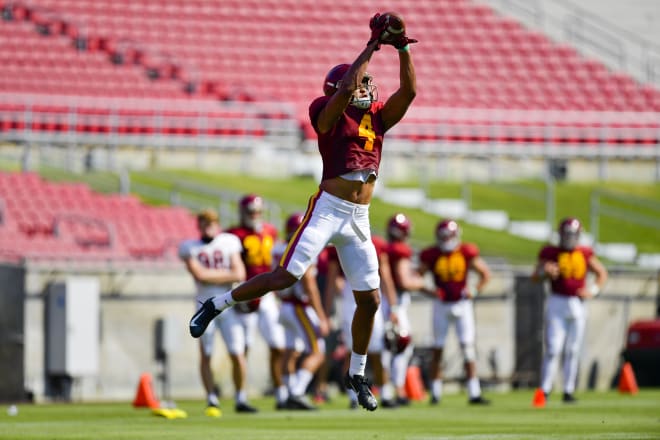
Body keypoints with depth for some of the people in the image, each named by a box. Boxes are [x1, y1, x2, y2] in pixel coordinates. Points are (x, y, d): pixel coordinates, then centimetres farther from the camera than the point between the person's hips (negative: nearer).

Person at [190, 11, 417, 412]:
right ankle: (216, 305, 2)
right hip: (328, 210, -6)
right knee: (285, 276, -15)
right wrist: (373, 45, -18)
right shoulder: (329, 113, -3)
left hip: (359, 220, 6)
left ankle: (357, 374, 20)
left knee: (369, 300, 5)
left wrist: (403, 49, -8)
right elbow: (345, 88, -21)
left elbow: (409, 91, 3)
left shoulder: (377, 116, 13)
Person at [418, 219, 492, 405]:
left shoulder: (466, 253, -3)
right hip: (441, 305, 0)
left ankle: (474, 393, -10)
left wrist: (475, 290, -7)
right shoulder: (431, 255, -4)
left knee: (468, 347, -8)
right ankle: (435, 393, 12)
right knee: (437, 349, 3)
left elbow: (485, 274, 7)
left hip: (462, 304, 0)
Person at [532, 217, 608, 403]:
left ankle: (568, 391, 12)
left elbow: (602, 273, 18)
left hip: (577, 304, 3)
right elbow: (535, 277, -2)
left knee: (573, 350, 6)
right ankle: (544, 390, -7)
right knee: (553, 349, -10)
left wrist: (593, 290, 2)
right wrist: (544, 271, -24)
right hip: (557, 302, -3)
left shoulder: (585, 254, 8)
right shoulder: (550, 253, -1)